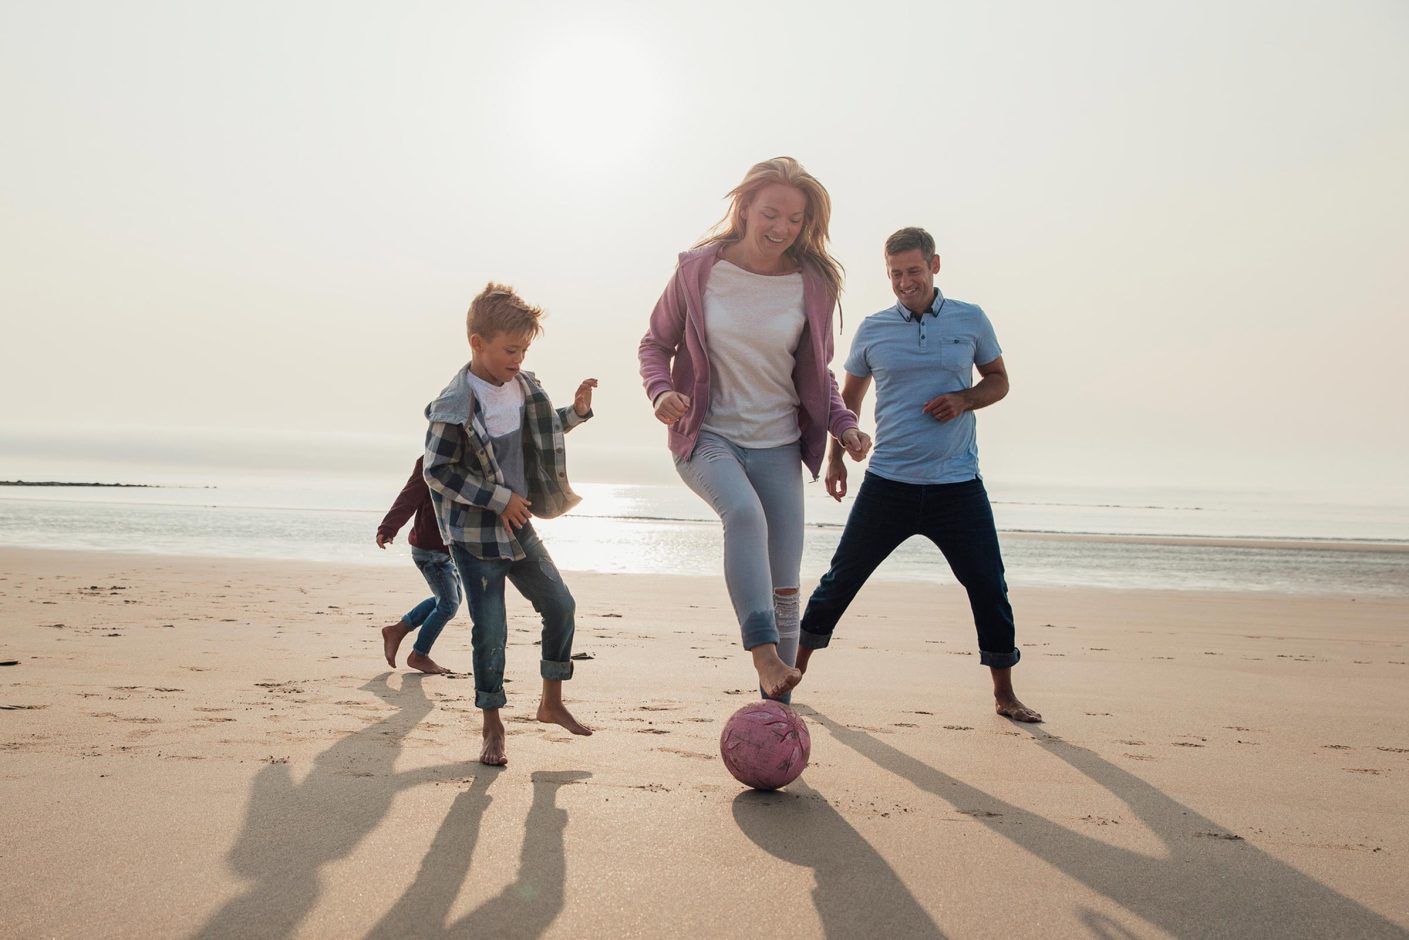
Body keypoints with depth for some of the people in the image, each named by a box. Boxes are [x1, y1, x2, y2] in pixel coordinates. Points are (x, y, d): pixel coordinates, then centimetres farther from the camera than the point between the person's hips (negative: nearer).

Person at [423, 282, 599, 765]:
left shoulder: (523, 386, 3)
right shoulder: (455, 404, -19)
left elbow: (540, 433, 22)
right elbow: (436, 470, -18)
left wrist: (576, 410, 6)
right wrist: (498, 499, -19)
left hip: (518, 527, 7)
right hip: (475, 535, -7)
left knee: (560, 606, 9)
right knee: (490, 632, -3)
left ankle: (552, 701, 26)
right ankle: (492, 727, 15)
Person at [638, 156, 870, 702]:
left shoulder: (814, 285, -1)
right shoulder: (698, 269, -6)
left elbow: (817, 374, 10)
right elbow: (656, 341, 4)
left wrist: (843, 423, -7)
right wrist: (661, 390, -16)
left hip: (777, 445, 3)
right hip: (706, 437, -2)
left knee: (784, 590, 3)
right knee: (745, 512, -36)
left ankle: (775, 707, 18)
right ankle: (764, 655, -39)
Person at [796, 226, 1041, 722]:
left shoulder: (970, 320, 4)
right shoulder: (872, 330, 4)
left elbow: (999, 380, 12)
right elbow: (849, 398, 15)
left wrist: (963, 400, -9)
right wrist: (835, 456, 5)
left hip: (957, 485, 0)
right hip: (887, 483, 0)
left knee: (988, 586, 2)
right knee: (842, 577, 3)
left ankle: (1004, 694, 19)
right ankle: (794, 669, 17)